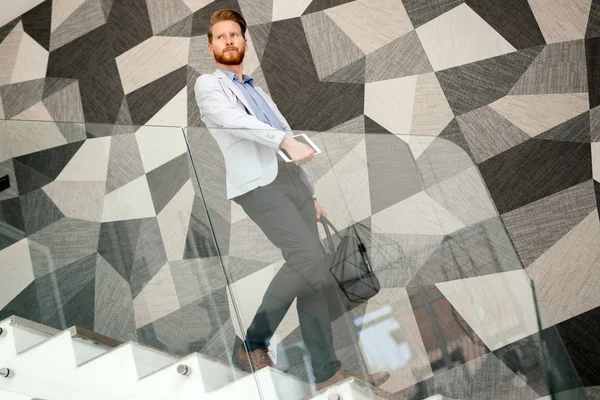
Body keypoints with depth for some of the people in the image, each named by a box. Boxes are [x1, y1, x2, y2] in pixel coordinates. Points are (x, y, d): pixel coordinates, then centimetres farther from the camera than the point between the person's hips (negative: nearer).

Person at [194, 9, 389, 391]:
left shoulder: (259, 91, 30)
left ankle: (327, 370, 4)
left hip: (291, 180, 7)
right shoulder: (208, 85, 9)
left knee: (312, 272, 0)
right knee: (308, 258, -21)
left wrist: (311, 193, 23)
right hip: (257, 184, -7)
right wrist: (286, 141, -25)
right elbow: (234, 121, -13)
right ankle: (253, 343, -4)